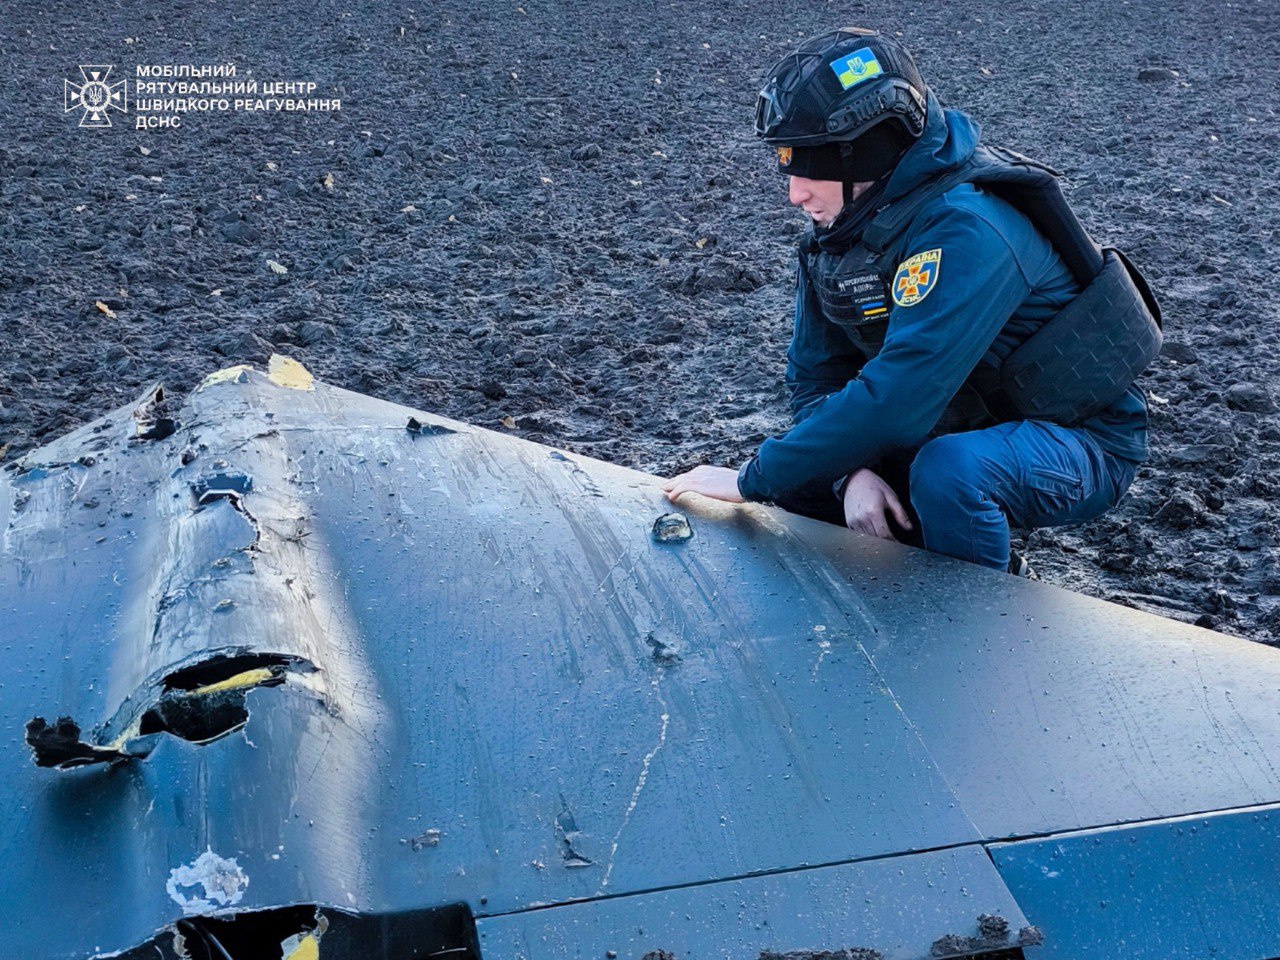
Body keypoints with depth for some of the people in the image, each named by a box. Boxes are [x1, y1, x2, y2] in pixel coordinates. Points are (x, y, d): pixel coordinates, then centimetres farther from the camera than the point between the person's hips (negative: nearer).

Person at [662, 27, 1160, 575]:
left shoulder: (963, 234, -31)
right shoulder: (841, 229, -3)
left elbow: (897, 395, -37)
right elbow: (816, 376, 0)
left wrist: (751, 480, -30)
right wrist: (853, 472, -20)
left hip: (1082, 444, -8)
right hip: (967, 430, 8)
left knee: (949, 470, -36)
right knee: (799, 483, -2)